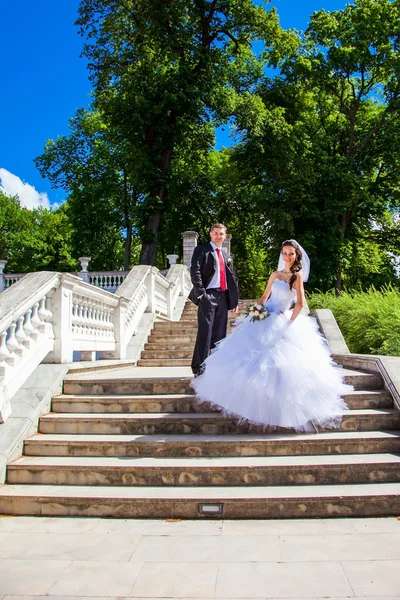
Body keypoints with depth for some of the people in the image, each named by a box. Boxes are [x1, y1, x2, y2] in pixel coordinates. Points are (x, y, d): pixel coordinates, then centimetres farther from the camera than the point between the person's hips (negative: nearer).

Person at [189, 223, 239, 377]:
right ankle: (199, 368, -6)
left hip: (223, 297, 6)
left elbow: (231, 279, 22)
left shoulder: (226, 255, 22)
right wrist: (200, 293, -18)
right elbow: (195, 271, -9)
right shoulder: (201, 250, 3)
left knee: (220, 334, 8)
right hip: (208, 296, -6)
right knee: (205, 332, -10)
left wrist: (234, 300, 16)